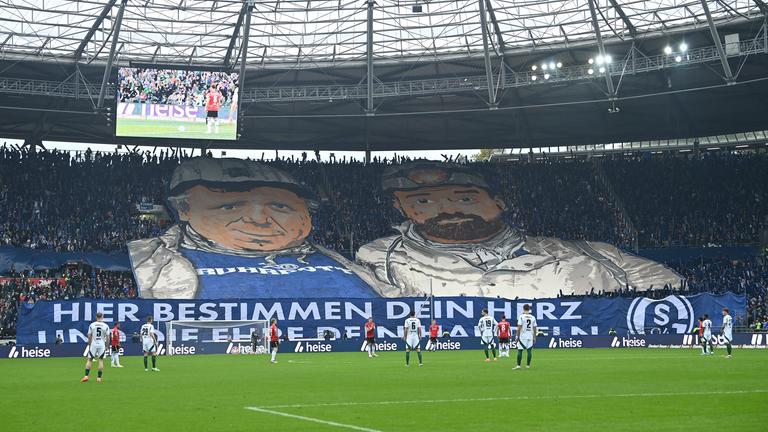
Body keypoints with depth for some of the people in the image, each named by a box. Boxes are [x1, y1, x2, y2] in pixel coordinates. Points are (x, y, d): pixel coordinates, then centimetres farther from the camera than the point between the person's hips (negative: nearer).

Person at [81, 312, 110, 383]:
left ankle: (86, 376, -5)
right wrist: (106, 346, 8)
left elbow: (89, 336, -1)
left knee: (89, 359, 6)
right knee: (101, 360, 7)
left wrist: (89, 345, 9)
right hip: (102, 345, 0)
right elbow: (107, 337, -1)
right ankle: (99, 378, 5)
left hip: (93, 344, 0)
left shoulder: (92, 325, -2)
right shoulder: (106, 326, -2)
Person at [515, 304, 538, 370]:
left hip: (522, 336, -4)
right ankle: (528, 365, 6)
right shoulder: (533, 317, 7)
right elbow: (535, 328, 8)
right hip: (530, 336, 4)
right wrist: (534, 338, 14)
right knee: (529, 350, 6)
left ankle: (518, 365, -5)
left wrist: (518, 336, -5)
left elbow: (519, 327, -10)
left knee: (520, 350, -1)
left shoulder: (521, 316, -6)